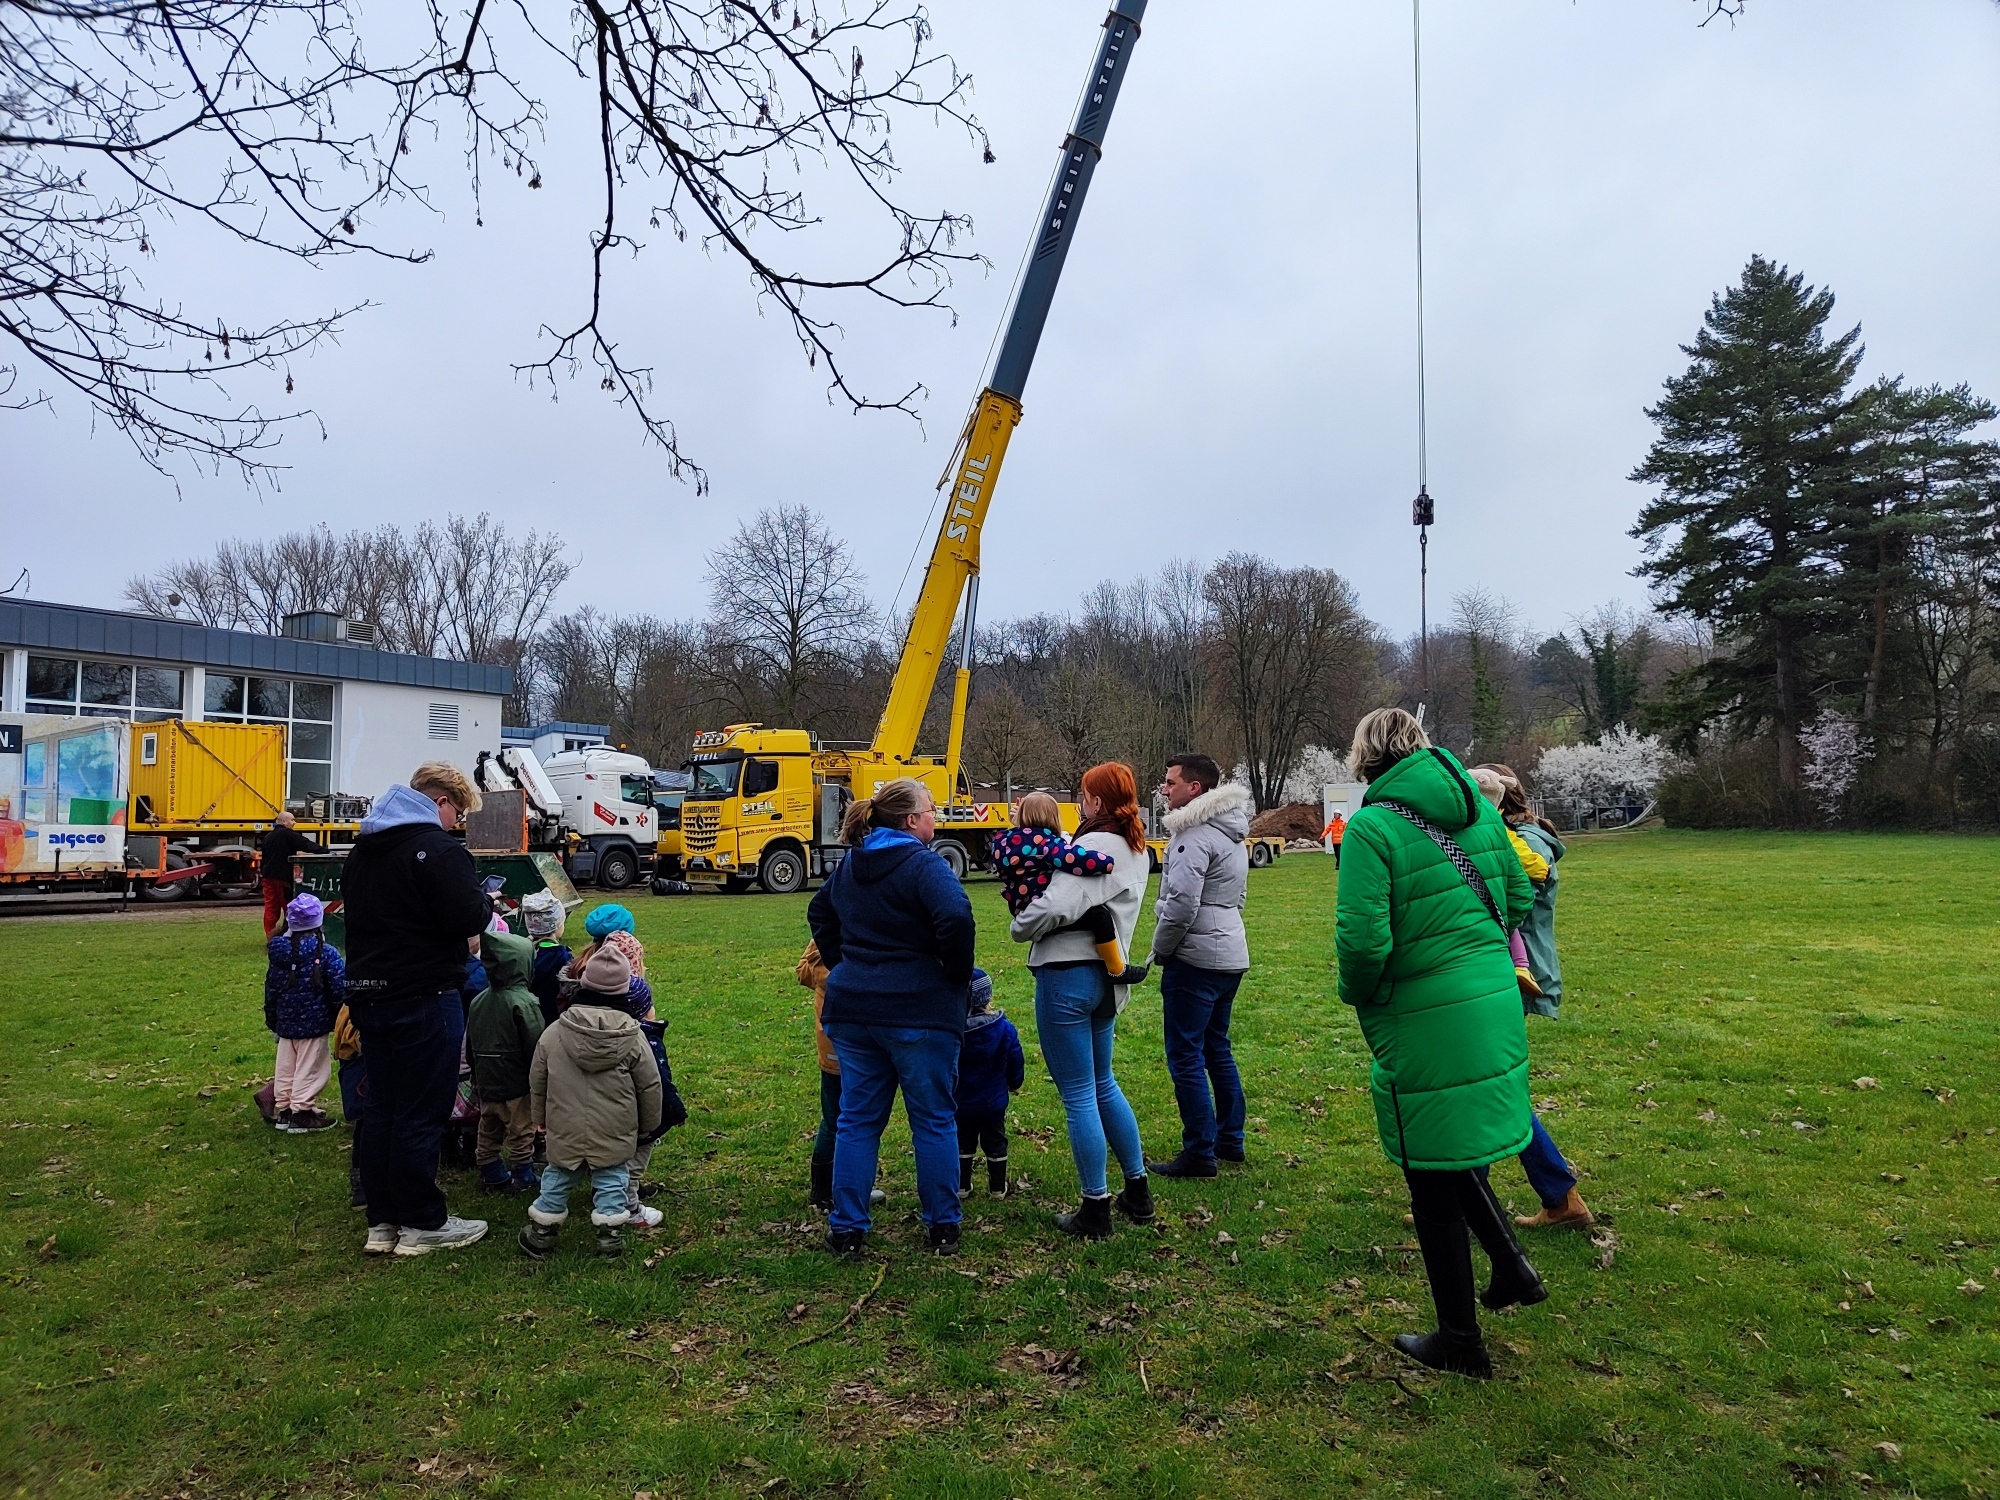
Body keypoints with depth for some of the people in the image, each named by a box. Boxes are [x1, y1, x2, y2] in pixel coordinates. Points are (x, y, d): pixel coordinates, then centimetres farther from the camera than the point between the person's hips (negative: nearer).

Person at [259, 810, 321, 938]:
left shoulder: (268, 837, 17)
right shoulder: (287, 834, -9)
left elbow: (263, 857, 21)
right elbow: (305, 844, -17)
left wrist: (262, 875, 25)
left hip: (268, 875, 8)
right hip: (283, 876, -8)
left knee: (271, 907, 7)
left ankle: (270, 937, 7)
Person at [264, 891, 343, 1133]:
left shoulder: (278, 952, 3)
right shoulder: (326, 953, -15)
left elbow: (271, 989, 10)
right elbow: (340, 990, -17)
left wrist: (272, 1020, 21)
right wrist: (342, 1019, -2)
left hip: (285, 1023, 6)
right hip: (315, 1023, -6)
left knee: (285, 1066, 17)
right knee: (311, 1068, 3)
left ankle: (284, 1109, 24)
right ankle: (302, 1112, 6)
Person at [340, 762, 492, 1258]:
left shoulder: (362, 850, 14)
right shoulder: (437, 849, -16)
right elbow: (468, 920, -24)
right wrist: (486, 904, -2)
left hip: (368, 995, 9)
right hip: (423, 999, -9)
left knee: (381, 1107, 15)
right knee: (422, 1113, 1)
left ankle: (381, 1222, 23)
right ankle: (423, 1224, 11)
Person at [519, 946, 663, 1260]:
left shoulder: (553, 1033, -7)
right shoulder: (633, 1036, -12)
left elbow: (537, 1081, 5)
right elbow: (649, 1086, -5)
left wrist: (541, 1117, 21)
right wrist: (648, 1125, 10)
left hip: (565, 1129, 2)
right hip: (614, 1133, -2)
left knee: (557, 1178, 19)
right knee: (611, 1179, 12)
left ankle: (542, 1233, 29)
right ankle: (610, 1234, 13)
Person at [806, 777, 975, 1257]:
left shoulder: (850, 863, 11)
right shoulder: (923, 863, -14)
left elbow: (819, 911, 26)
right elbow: (955, 919, -28)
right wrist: (958, 975, -12)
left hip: (852, 1007, 6)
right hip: (919, 1010, -6)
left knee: (856, 1119, 13)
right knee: (934, 1119, 8)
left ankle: (846, 1229, 18)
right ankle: (942, 1227, 18)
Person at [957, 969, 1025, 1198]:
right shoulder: (1004, 1028, -14)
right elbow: (1016, 1061, -3)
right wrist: (1015, 1083, 16)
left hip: (960, 1102, -1)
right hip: (994, 1101, 1)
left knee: (963, 1144, 16)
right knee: (995, 1144, 15)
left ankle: (961, 1186, 23)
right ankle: (998, 1187, 23)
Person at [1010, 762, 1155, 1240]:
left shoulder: (1094, 846, -18)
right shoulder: (1135, 849, 12)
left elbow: (1058, 907, -28)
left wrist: (1020, 928, -8)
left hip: (1067, 976, -9)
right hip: (1107, 978, 9)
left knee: (1079, 1097, 2)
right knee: (1103, 1085, 23)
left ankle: (1095, 1209, 12)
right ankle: (1138, 1191, 32)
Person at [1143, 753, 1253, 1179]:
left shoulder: (1194, 836, -17)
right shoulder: (1231, 832, 14)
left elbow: (1181, 905, -24)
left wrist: (1160, 951, -8)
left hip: (1195, 960, -10)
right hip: (1230, 955, 10)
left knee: (1185, 1055, -2)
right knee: (1216, 1047, 19)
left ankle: (1199, 1154, 3)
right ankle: (1230, 1139, 28)